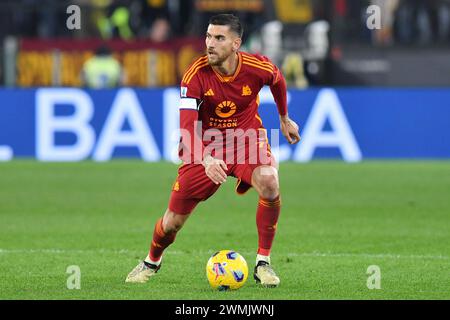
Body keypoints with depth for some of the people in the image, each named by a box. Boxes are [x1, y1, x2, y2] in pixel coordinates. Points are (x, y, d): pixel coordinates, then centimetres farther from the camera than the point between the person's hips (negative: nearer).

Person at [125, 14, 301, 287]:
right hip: (205, 147, 0)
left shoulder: (258, 67, -17)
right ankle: (152, 262, 37)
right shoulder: (196, 75, -22)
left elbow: (278, 81, 10)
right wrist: (206, 159, -47)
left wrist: (285, 119, 23)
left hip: (248, 138, 1)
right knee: (173, 221, 1)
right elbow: (188, 127, -29)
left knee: (269, 183, -32)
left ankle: (264, 263, -16)